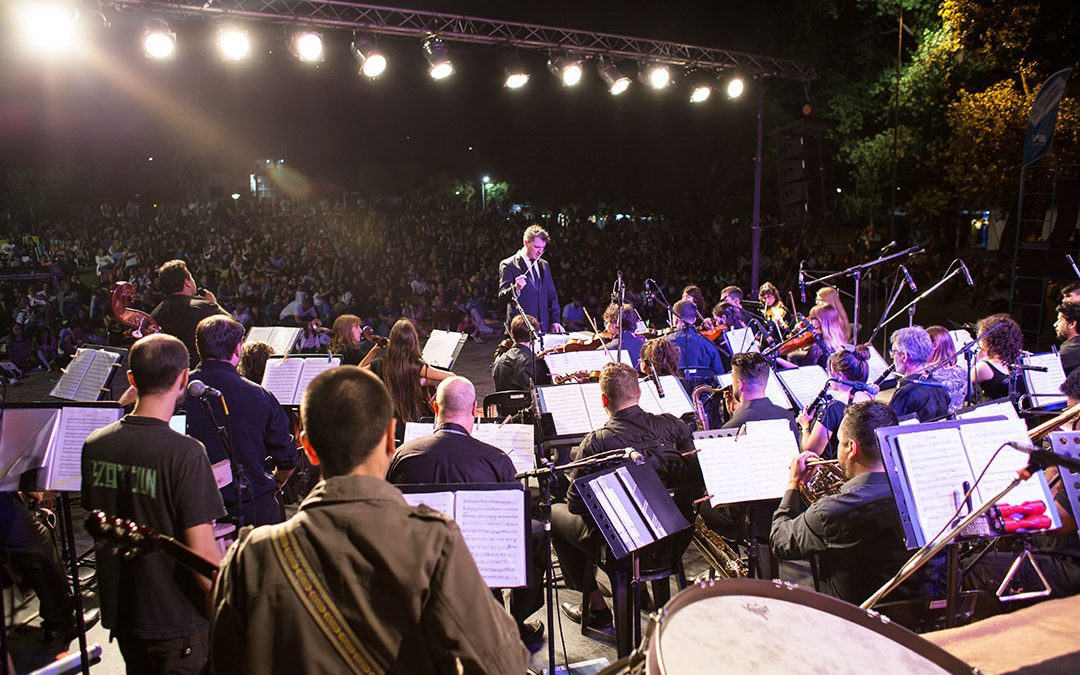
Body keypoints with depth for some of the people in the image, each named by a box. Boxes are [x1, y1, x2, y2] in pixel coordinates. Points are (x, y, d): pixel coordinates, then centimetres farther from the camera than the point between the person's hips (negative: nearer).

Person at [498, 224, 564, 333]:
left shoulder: (544, 265, 17)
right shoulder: (508, 265, -1)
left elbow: (552, 296, 20)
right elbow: (502, 297, -9)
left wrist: (555, 321, 8)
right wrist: (515, 288, -30)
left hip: (544, 328, 5)